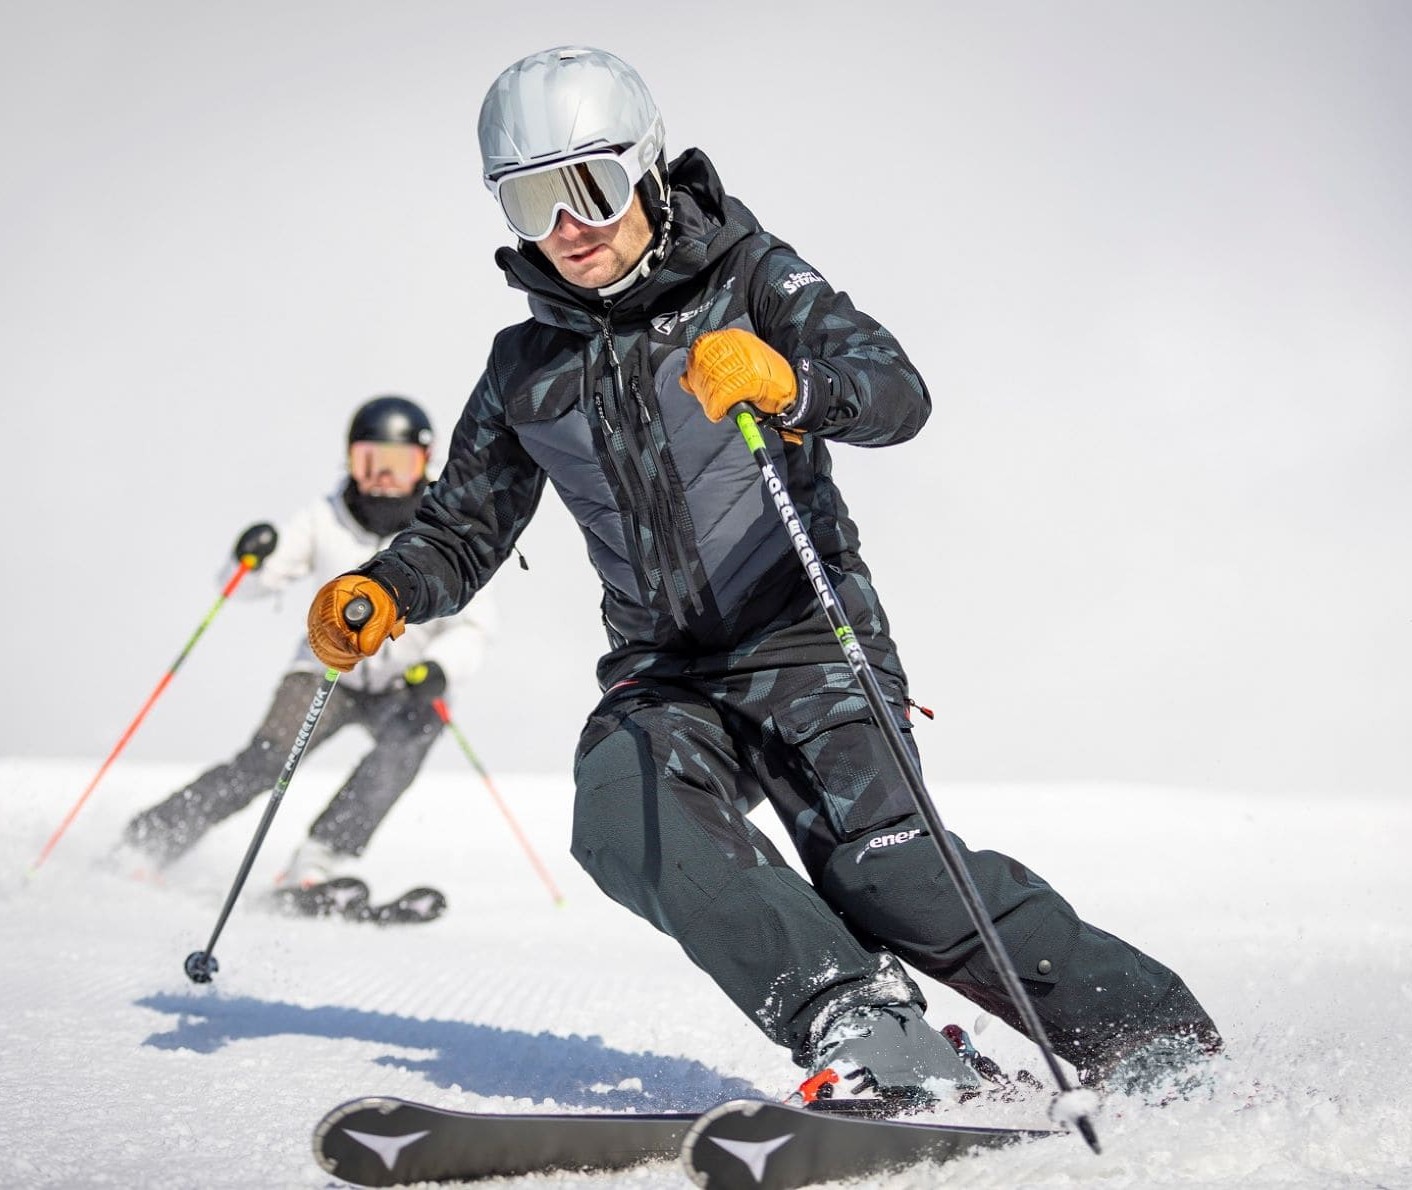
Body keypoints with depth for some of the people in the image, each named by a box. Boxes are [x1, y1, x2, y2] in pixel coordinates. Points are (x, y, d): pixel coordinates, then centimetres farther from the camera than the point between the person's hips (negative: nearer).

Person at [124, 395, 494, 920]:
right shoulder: (326, 520, -6)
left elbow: (470, 627, -7)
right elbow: (246, 586, -2)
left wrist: (439, 669, -27)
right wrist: (253, 560, -26)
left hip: (408, 685, 0)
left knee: (409, 735, -33)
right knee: (267, 759, -22)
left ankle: (319, 864, -38)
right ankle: (140, 846, -14)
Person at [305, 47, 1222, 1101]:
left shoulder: (750, 281, -2)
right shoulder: (526, 371, 11)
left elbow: (900, 394, -17)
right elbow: (463, 531, 19)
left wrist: (787, 383, -39)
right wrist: (381, 592, -4)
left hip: (807, 638, -4)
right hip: (661, 674, 4)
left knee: (878, 865, -26)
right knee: (622, 813, -29)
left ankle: (1157, 1040, -20)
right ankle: (859, 1026, -39)